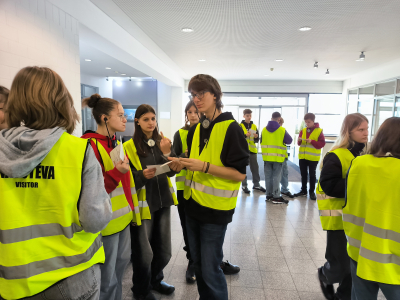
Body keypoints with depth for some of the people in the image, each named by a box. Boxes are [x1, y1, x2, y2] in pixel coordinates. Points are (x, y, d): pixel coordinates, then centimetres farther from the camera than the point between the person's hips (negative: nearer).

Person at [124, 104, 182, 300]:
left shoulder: (162, 142, 5)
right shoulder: (129, 146, -8)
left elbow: (171, 172, -4)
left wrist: (167, 153, -21)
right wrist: (142, 176, -26)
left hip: (163, 202, 5)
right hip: (142, 204, -4)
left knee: (164, 251, 15)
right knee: (143, 253, 7)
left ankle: (155, 280, 42)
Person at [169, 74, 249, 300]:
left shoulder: (231, 128, -13)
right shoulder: (196, 130, 8)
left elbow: (240, 173, -16)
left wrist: (205, 167, -24)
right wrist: (182, 163, -3)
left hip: (215, 208, -7)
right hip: (193, 205, 7)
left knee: (210, 268, 4)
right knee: (198, 263, 20)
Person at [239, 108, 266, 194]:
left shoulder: (254, 126, 9)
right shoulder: (240, 126, -3)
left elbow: (257, 140, 10)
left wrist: (256, 137, -12)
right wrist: (245, 135, -24)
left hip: (252, 150, 4)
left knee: (255, 168, 10)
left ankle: (256, 184, 22)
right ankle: (244, 185, 13)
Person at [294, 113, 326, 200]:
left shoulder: (319, 131, -6)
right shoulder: (303, 130, 6)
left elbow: (322, 144, -11)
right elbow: (299, 143, 10)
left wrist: (312, 141, -23)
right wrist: (299, 140, -12)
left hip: (313, 157, -4)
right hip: (302, 156, 4)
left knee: (312, 175, 7)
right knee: (303, 174, 12)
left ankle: (312, 191, 17)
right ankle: (303, 190, 23)